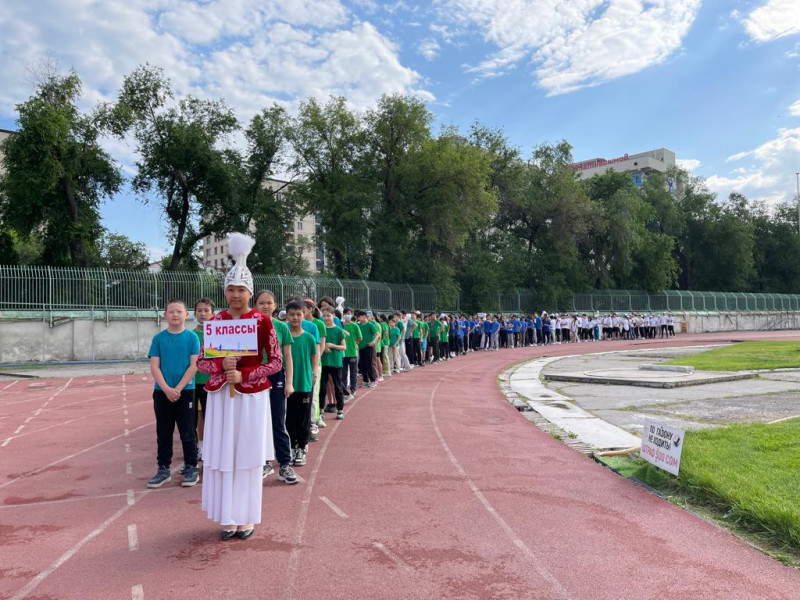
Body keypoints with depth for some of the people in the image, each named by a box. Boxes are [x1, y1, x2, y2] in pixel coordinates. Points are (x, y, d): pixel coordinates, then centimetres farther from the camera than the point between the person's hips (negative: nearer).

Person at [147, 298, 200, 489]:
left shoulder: (192, 337, -4)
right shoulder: (158, 338, 2)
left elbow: (194, 365, -8)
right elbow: (154, 366, -2)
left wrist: (178, 388, -14)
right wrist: (166, 389, -14)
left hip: (185, 391, -2)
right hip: (162, 392, 2)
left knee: (187, 432, 5)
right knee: (163, 433, 10)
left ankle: (191, 468, 16)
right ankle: (163, 469, 22)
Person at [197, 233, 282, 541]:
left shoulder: (263, 322, -5)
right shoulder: (215, 322, 3)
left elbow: (276, 362, -5)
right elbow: (202, 361, 6)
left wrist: (244, 375, -16)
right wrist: (222, 366, -15)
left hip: (252, 397, -2)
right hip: (221, 397, 2)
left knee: (248, 456, 6)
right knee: (222, 455, 6)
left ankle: (247, 517, 20)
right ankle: (228, 517, 21)